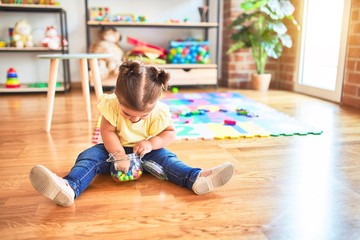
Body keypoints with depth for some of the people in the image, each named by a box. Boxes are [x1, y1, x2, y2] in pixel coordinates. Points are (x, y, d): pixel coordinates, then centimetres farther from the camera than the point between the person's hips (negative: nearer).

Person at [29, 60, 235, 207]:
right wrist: (119, 155, -34)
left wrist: (151, 144, -29)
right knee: (90, 156, -25)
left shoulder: (159, 111, -20)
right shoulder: (111, 105, -22)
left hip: (145, 152, 1)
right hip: (115, 150, 0)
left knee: (165, 157, -24)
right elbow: (107, 131, -24)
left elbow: (170, 133, -12)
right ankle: (69, 187, -51)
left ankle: (196, 179, -43)